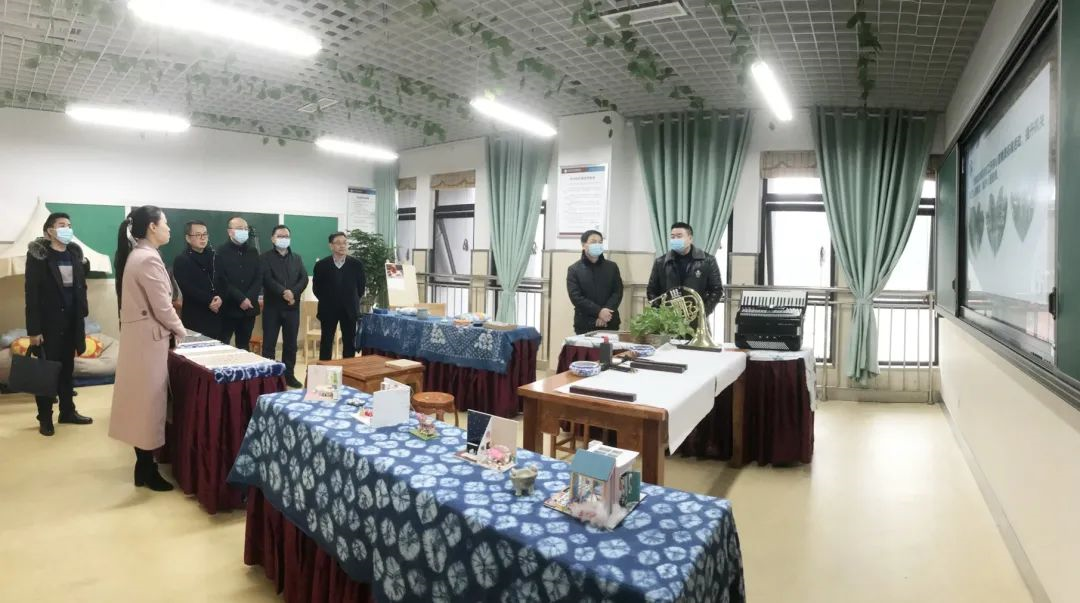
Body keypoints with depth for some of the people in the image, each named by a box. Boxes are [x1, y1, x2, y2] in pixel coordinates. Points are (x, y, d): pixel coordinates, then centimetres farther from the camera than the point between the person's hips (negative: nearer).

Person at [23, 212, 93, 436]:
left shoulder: (75, 253, 7)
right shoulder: (38, 254, -8)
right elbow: (32, 293, -11)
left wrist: (82, 316, 6)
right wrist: (33, 328, -14)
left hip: (71, 320, 5)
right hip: (48, 321, -5)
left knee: (68, 368, 13)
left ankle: (68, 411, 24)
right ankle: (45, 418, 15)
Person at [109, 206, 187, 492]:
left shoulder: (136, 255, 12)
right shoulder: (149, 258, -19)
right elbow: (162, 307, -19)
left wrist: (172, 329, 13)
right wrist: (180, 331, -2)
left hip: (140, 335, 10)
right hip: (149, 338, -10)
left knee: (142, 400, 15)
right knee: (148, 400, -1)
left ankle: (144, 463, 26)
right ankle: (146, 471, 10)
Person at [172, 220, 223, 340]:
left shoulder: (214, 257, 14)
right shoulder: (181, 260, -2)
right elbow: (187, 288, -13)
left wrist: (219, 298, -11)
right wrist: (209, 301, -17)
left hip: (216, 314, 5)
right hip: (194, 317, -5)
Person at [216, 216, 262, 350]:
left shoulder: (253, 252, 12)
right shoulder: (221, 252, -1)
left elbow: (259, 279, 5)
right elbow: (222, 281, -10)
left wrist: (249, 298, -10)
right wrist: (241, 299, -16)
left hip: (249, 308, 4)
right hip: (228, 308, -4)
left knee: (244, 347, 10)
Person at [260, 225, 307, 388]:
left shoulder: (297, 258, 14)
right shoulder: (266, 257, 2)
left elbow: (304, 279, 2)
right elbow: (267, 279, -12)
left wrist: (293, 293, -14)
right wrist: (283, 292, -23)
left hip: (292, 307, 3)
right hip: (272, 306, -3)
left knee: (291, 343, 8)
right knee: (269, 343, 1)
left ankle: (289, 375, 16)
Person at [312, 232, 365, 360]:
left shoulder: (356, 264, -2)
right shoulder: (321, 265, -4)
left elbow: (361, 286, 6)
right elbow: (316, 288, 5)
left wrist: (352, 301, 5)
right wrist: (327, 301, 6)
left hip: (349, 309, 1)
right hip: (328, 309, -1)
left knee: (350, 342, 6)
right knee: (326, 342, 5)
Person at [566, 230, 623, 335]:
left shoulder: (612, 267, 11)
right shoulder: (574, 269, 3)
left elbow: (618, 292, 3)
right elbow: (576, 297, -7)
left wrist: (606, 312, -13)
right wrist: (598, 312, -17)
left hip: (610, 324, 2)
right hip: (585, 325, -2)